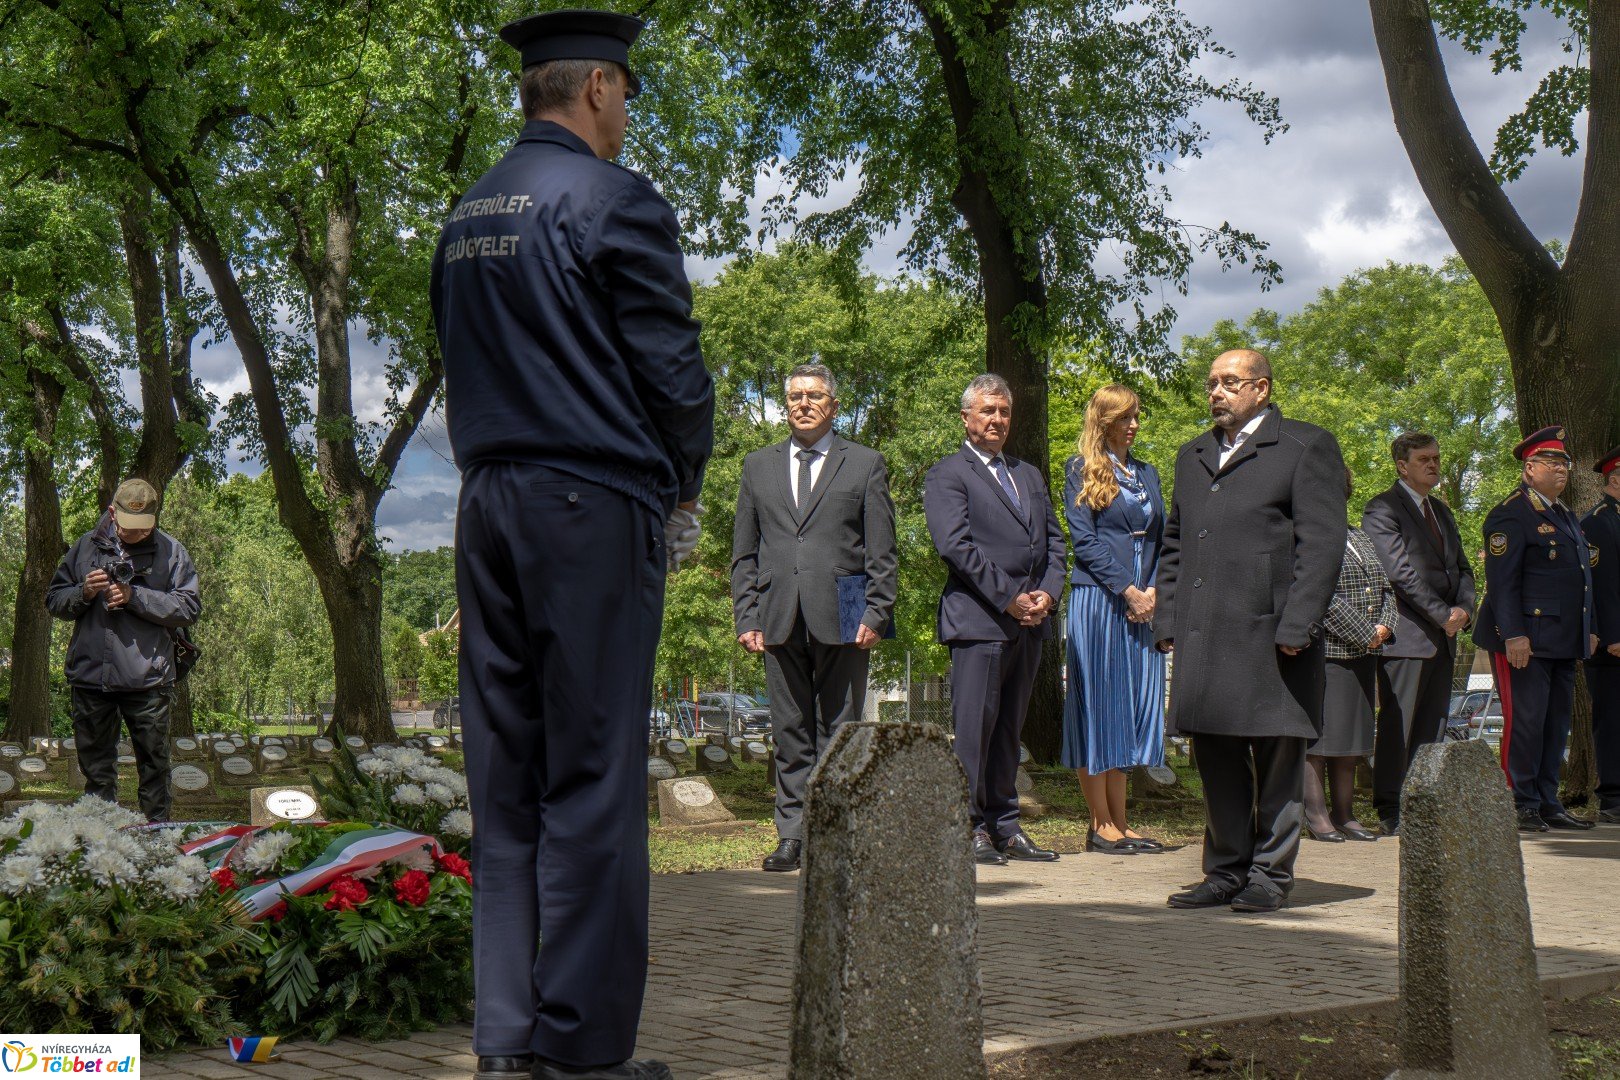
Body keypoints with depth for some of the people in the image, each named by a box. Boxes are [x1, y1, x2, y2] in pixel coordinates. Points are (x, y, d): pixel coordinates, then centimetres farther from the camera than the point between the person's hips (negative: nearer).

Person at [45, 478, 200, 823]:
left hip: (147, 680, -2)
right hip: (89, 677, 2)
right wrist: (84, 592, -9)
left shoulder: (171, 552, 1)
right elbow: (54, 600, 12)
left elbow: (189, 608, -8)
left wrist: (135, 597, -16)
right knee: (96, 770, 10)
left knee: (154, 766, 5)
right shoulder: (86, 546, 9)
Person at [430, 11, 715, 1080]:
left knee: (506, 778, 8)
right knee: (592, 779, -5)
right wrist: (681, 491, 6)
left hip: (490, 507, 7)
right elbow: (672, 367, -9)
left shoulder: (467, 216, 17)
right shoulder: (614, 201, -7)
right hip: (593, 510, -7)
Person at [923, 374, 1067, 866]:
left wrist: (1047, 593, -1)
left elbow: (1054, 541, 18)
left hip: (1029, 621, 7)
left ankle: (1005, 825, 15)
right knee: (973, 727, -6)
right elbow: (955, 545, -11)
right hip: (979, 620, -6)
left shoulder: (1030, 475, 23)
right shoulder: (947, 475, 0)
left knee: (1008, 728, 10)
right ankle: (969, 826, 0)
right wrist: (1009, 598, -14)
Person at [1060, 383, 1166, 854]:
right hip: (1098, 601, -6)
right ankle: (1100, 824, 1)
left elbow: (1162, 538, 15)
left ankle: (1120, 823, 9)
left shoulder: (1148, 473, 18)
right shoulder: (1081, 470, 1)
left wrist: (1154, 592, -1)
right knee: (1097, 705, -3)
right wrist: (1129, 591, -13)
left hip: (1144, 604, 6)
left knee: (1131, 709, 6)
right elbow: (1084, 541, -7)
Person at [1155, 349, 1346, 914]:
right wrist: (1168, 621, 11)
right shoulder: (1193, 456, 21)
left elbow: (1322, 543, -6)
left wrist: (1295, 627, -14)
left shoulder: (1306, 446, 1)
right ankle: (1226, 871, 18)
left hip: (1270, 634, -6)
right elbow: (1173, 543, 23)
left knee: (1276, 759, 1)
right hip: (1201, 637, 6)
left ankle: (1270, 874, 9)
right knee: (1216, 759, 9)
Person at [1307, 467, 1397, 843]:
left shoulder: (1359, 538, 19)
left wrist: (1386, 625, -2)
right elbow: (1324, 599, -16)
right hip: (1325, 653, -8)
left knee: (1352, 736, 10)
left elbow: (1385, 587, 17)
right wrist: (1366, 634, -15)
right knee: (1318, 737, -5)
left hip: (1362, 655, 8)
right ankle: (1317, 817, -1)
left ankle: (1345, 815, 15)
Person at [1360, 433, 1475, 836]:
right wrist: (1443, 614, -14)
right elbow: (1400, 571, -14)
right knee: (1397, 726, -6)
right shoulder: (1382, 508, -5)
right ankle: (1390, 810, -2)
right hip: (1407, 634, -8)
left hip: (1442, 637, 8)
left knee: (1433, 727, 6)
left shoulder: (1441, 511, 22)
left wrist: (1463, 609, 1)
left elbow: (1462, 568, 21)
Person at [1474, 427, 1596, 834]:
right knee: (1525, 721, -7)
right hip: (1526, 640, -9)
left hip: (1563, 643, 9)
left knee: (1557, 723, 10)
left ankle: (1548, 804, 17)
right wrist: (1514, 635, -21)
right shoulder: (1511, 514, -8)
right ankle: (1522, 806, -1)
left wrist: (1589, 630, 21)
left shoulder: (1566, 517, 21)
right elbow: (1501, 580, -15)